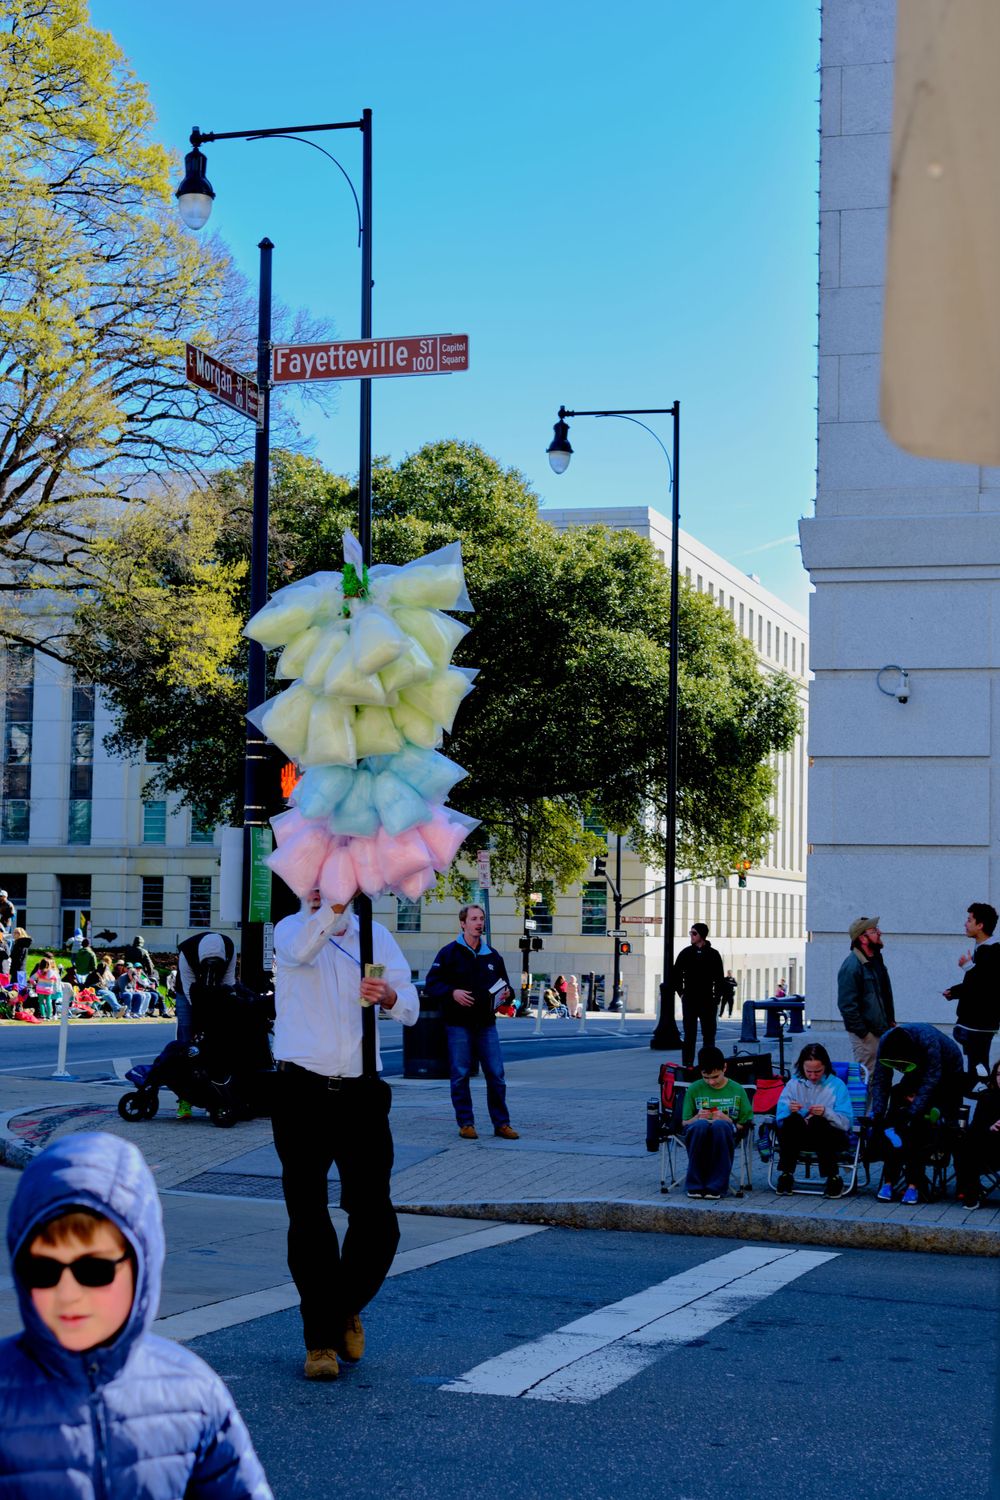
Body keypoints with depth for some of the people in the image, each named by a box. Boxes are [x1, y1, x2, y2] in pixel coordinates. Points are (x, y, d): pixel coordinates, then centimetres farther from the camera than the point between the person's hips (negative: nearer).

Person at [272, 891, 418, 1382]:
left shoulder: (375, 935, 10)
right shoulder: (290, 929, 1)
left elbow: (410, 1008, 6)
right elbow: (301, 950, -25)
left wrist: (389, 997, -17)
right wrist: (330, 907, -40)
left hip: (362, 1093, 2)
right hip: (303, 1093, -2)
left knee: (376, 1221, 1)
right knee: (307, 1221, 0)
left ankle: (346, 1308, 27)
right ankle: (320, 1338, 12)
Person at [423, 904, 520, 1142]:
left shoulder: (492, 955, 13)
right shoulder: (449, 953, -1)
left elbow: (503, 982, 25)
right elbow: (431, 985, -4)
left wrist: (506, 992, 2)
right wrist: (452, 992, -19)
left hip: (486, 1024, 4)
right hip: (459, 1024, -4)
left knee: (496, 1074, 1)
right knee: (460, 1075, 0)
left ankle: (501, 1123, 8)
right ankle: (466, 1123, 9)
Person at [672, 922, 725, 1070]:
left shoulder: (713, 955, 2)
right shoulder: (685, 953, 3)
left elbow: (719, 979, 5)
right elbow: (676, 974, 8)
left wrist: (717, 998, -1)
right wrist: (681, 993, 2)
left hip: (708, 1001, 0)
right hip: (689, 1001, 0)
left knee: (709, 1034, 4)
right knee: (689, 1035, 1)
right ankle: (688, 1064, 3)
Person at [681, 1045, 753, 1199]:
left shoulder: (737, 1090, 10)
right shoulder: (694, 1090, 12)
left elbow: (744, 1125, 9)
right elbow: (685, 1123, 12)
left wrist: (727, 1120, -11)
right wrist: (697, 1118, -10)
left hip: (727, 1133, -1)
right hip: (698, 1134, 1)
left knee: (720, 1125, -39)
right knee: (701, 1125, -38)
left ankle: (716, 1186, -31)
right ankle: (695, 1185, -28)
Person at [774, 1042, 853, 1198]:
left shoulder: (837, 1085, 1)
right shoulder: (793, 1084, 8)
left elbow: (846, 1123, -10)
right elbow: (779, 1119, -1)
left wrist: (826, 1113, -26)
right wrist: (789, 1109, -22)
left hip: (829, 1136, -2)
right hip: (799, 1137, 2)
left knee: (817, 1122, -35)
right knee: (792, 1120, -30)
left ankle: (833, 1178, -22)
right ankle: (786, 1174, -20)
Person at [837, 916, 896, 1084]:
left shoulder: (876, 960, 12)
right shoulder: (852, 965, -18)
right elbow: (846, 1005, -21)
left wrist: (891, 1021, 15)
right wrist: (863, 1033, -20)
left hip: (882, 1031, 9)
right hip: (866, 1033, -9)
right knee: (868, 1077, -6)